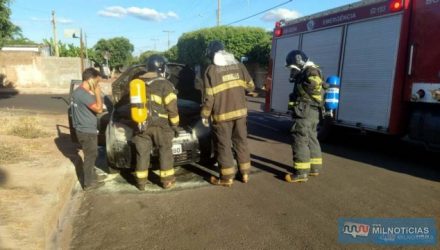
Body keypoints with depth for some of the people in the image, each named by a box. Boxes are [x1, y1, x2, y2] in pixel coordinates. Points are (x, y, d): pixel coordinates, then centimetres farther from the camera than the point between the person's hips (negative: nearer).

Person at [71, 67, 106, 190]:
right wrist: (97, 93, -17)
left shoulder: (78, 91, 10)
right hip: (87, 131, -10)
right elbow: (99, 109, -23)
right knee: (90, 156, 1)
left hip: (84, 129, 10)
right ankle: (89, 183, 12)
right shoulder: (84, 94, -23)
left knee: (91, 155, 22)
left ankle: (92, 176, 36)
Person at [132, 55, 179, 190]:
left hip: (142, 125, 5)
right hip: (160, 125, -4)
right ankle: (167, 181, 12)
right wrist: (175, 124, -2)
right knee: (165, 152, 8)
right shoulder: (164, 84, -9)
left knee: (142, 153, 10)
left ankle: (141, 182, 17)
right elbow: (172, 108, -11)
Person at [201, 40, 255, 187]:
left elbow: (209, 97, -11)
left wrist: (205, 115, -1)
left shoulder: (211, 70, -8)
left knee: (223, 145, 5)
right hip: (240, 111, 5)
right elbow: (250, 86, 11)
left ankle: (227, 178, 12)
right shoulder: (239, 65, 5)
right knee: (241, 141, 15)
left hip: (222, 114, -5)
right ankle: (245, 173, 23)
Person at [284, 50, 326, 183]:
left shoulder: (310, 71, -11)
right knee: (311, 139, 16)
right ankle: (314, 167, 26)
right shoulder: (305, 73, 20)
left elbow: (313, 83, -27)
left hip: (305, 111, -11)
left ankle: (301, 172, -7)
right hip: (313, 112, 11)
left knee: (299, 140, -9)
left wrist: (300, 88, -14)